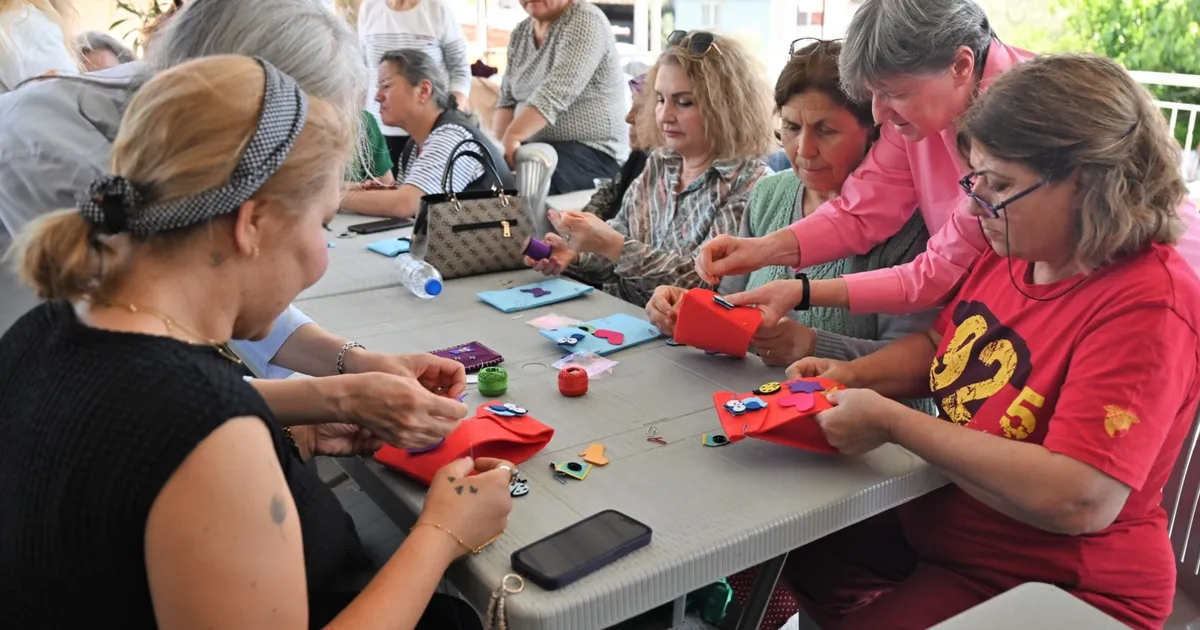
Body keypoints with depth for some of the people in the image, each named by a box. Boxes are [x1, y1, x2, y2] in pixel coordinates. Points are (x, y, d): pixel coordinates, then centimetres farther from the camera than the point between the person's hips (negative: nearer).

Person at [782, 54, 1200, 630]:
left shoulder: (1146, 306, -24)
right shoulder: (1012, 251, -1)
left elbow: (1079, 502, -32)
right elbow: (938, 344, 16)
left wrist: (890, 422, -27)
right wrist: (855, 375, -5)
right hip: (938, 526, 7)